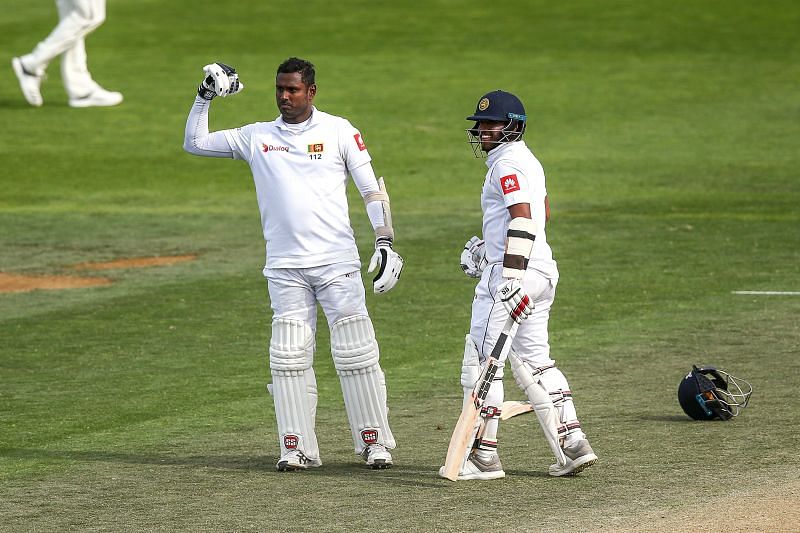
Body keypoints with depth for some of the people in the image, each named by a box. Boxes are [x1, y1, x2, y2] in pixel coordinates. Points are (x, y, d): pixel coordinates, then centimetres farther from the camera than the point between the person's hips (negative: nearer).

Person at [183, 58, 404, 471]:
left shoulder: (339, 131, 3)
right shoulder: (257, 137, 10)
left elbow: (371, 188, 2)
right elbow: (194, 143, 14)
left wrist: (384, 241, -9)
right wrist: (205, 97, 3)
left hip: (338, 263, -2)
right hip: (285, 267, 2)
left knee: (356, 354, -3)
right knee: (288, 357, -2)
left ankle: (374, 442, 5)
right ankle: (296, 447, 2)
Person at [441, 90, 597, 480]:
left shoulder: (506, 164, -12)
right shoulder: (529, 161, 18)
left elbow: (522, 220, -24)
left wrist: (510, 278, -30)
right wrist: (488, 249, 32)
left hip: (511, 273, -10)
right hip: (543, 271, 10)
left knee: (481, 360, -5)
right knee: (535, 362, 16)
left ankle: (484, 456, -5)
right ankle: (573, 442, 10)